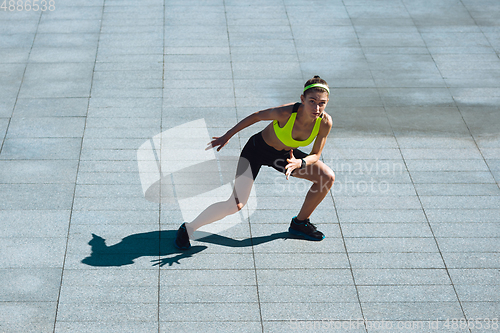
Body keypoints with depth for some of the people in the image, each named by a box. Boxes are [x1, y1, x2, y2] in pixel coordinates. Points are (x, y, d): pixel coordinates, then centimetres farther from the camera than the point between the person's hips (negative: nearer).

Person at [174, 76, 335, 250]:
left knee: (328, 178, -3)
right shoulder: (285, 113, -36)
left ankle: (300, 223, 17)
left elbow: (316, 155, -11)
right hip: (257, 149, -5)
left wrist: (300, 163, -34)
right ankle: (188, 228, 2)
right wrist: (227, 136, -7)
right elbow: (256, 116, -17)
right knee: (236, 204, -16)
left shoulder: (325, 122, -25)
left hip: (285, 154, 5)